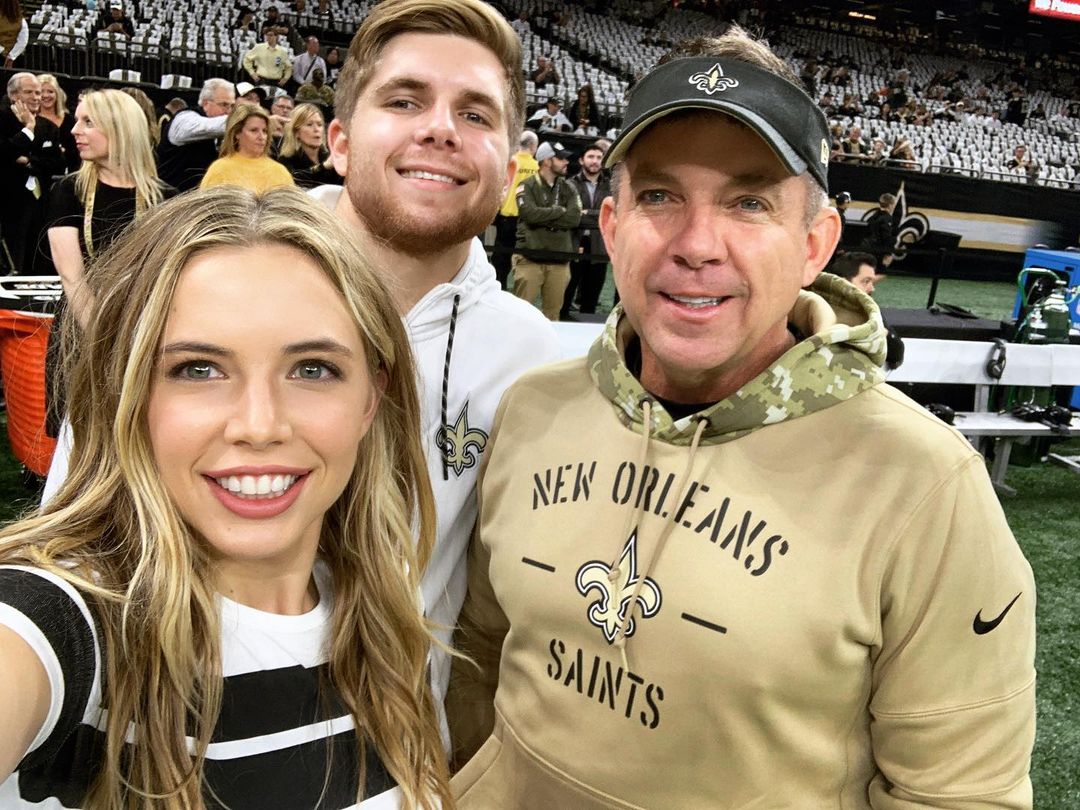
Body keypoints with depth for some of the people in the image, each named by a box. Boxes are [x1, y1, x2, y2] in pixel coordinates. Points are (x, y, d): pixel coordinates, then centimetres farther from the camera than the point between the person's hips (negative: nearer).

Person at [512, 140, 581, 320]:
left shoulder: (568, 189, 13)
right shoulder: (527, 186, 2)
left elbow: (574, 218, -1)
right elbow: (530, 214, -15)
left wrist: (543, 220, -8)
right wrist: (560, 211, -2)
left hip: (559, 260, 4)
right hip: (530, 257, -4)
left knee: (552, 311, 7)